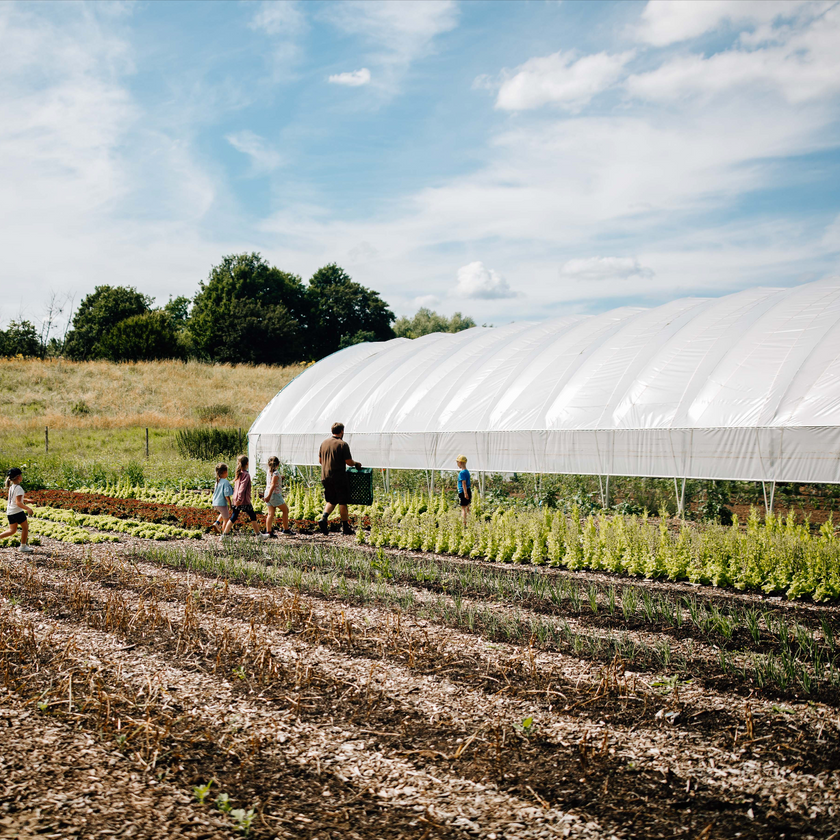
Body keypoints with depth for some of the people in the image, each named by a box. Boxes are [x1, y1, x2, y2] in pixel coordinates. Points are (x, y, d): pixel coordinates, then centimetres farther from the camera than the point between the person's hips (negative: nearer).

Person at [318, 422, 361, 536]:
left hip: (325, 477, 6)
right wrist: (356, 464, 8)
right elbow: (349, 462, -12)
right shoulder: (342, 444, -11)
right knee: (342, 502, 4)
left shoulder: (324, 443, 8)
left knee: (331, 501, 16)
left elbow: (320, 460, 15)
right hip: (338, 478, -6)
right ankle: (345, 526, 8)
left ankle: (323, 518, -7)